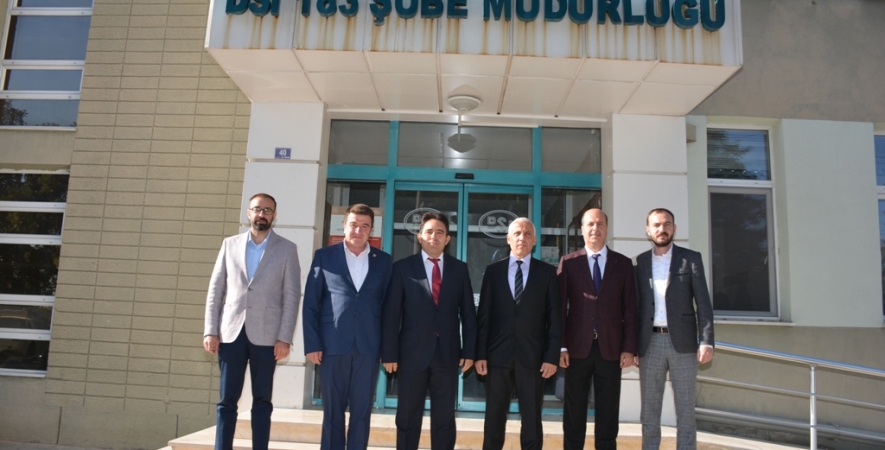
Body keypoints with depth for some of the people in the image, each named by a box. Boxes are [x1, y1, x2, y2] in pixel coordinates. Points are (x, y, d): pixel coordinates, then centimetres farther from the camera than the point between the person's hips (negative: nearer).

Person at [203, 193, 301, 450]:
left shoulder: (287, 249, 3)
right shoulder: (230, 244, 10)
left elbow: (292, 296, -1)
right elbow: (215, 290, 8)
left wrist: (285, 338, -8)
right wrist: (210, 331, 0)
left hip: (265, 335, -2)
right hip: (230, 332, 2)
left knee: (262, 400, 6)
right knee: (227, 400, 5)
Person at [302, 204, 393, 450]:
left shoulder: (384, 261, 8)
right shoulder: (324, 256, 5)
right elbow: (311, 303, 2)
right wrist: (312, 344, -5)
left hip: (369, 346, 1)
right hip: (333, 345, -1)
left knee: (362, 411, 7)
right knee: (333, 410, 8)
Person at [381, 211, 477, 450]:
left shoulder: (459, 269, 7)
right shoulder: (403, 267, 1)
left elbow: (468, 313, 7)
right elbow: (391, 314, -2)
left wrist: (469, 351, 1)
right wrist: (389, 353, -7)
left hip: (448, 353, 2)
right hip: (412, 352, -1)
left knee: (445, 418, 9)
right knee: (408, 418, 8)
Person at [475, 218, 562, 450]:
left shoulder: (547, 272, 4)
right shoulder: (493, 270, 6)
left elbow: (554, 317, 1)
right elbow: (483, 315, 4)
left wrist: (552, 356, -6)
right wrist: (480, 353, -2)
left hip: (532, 355, -1)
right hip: (498, 354, 1)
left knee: (532, 418, 7)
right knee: (494, 416, 9)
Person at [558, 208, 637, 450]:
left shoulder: (623, 263, 6)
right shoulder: (568, 262, 2)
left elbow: (629, 309, 4)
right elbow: (561, 306, 0)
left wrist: (629, 348, -1)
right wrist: (561, 346, -6)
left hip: (611, 348, 1)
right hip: (577, 347, -1)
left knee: (608, 413, 9)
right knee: (574, 412, 8)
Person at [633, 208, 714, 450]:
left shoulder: (691, 258, 2)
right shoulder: (640, 262, 7)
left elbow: (703, 303, -2)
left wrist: (707, 341, -12)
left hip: (683, 342, -1)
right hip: (651, 342, 2)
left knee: (685, 409, 4)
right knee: (649, 409, 7)